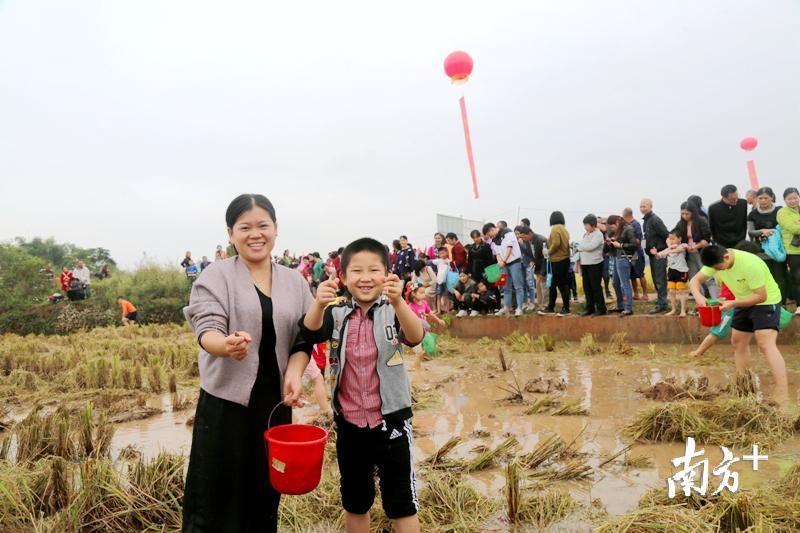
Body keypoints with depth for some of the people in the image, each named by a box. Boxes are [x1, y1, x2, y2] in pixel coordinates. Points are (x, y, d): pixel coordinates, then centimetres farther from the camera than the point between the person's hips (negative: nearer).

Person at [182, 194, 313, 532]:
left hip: (275, 402, 3)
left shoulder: (295, 282, 6)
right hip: (225, 402, -3)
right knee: (216, 500, 4)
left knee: (265, 497, 14)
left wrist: (294, 372, -12)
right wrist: (226, 345, -38)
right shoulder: (217, 276, -4)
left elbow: (304, 338, 7)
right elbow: (206, 329, -15)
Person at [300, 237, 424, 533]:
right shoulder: (337, 315, -1)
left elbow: (415, 336, -28)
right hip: (349, 423, 3)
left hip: (391, 420, -2)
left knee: (401, 502, 9)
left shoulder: (394, 311, -8)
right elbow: (311, 332, -20)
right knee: (354, 501, 19)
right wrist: (319, 304, -42)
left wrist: (398, 301, -47)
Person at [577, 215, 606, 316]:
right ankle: (590, 308, 20)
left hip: (595, 264, -7)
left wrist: (579, 247, -6)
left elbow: (591, 246, -22)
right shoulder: (585, 235, 14)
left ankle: (601, 309, 7)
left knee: (596, 287, -3)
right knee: (587, 288, 10)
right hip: (585, 264, 7)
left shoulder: (598, 234, -9)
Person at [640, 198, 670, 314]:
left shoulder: (655, 220, -16)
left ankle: (661, 304, -3)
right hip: (652, 253, 10)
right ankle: (660, 299, 26)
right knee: (655, 279, 16)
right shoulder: (645, 220, 13)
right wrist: (650, 249, 11)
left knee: (660, 280, -6)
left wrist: (665, 250, -14)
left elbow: (666, 235, -19)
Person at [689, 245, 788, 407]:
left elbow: (761, 296, -28)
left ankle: (782, 394, -24)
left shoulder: (750, 264, -33)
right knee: (738, 342, 13)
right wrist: (698, 296, -30)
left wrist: (732, 303, -32)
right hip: (744, 302, 8)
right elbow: (695, 280, -9)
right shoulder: (716, 261, -13)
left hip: (766, 302, -8)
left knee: (766, 344, -21)